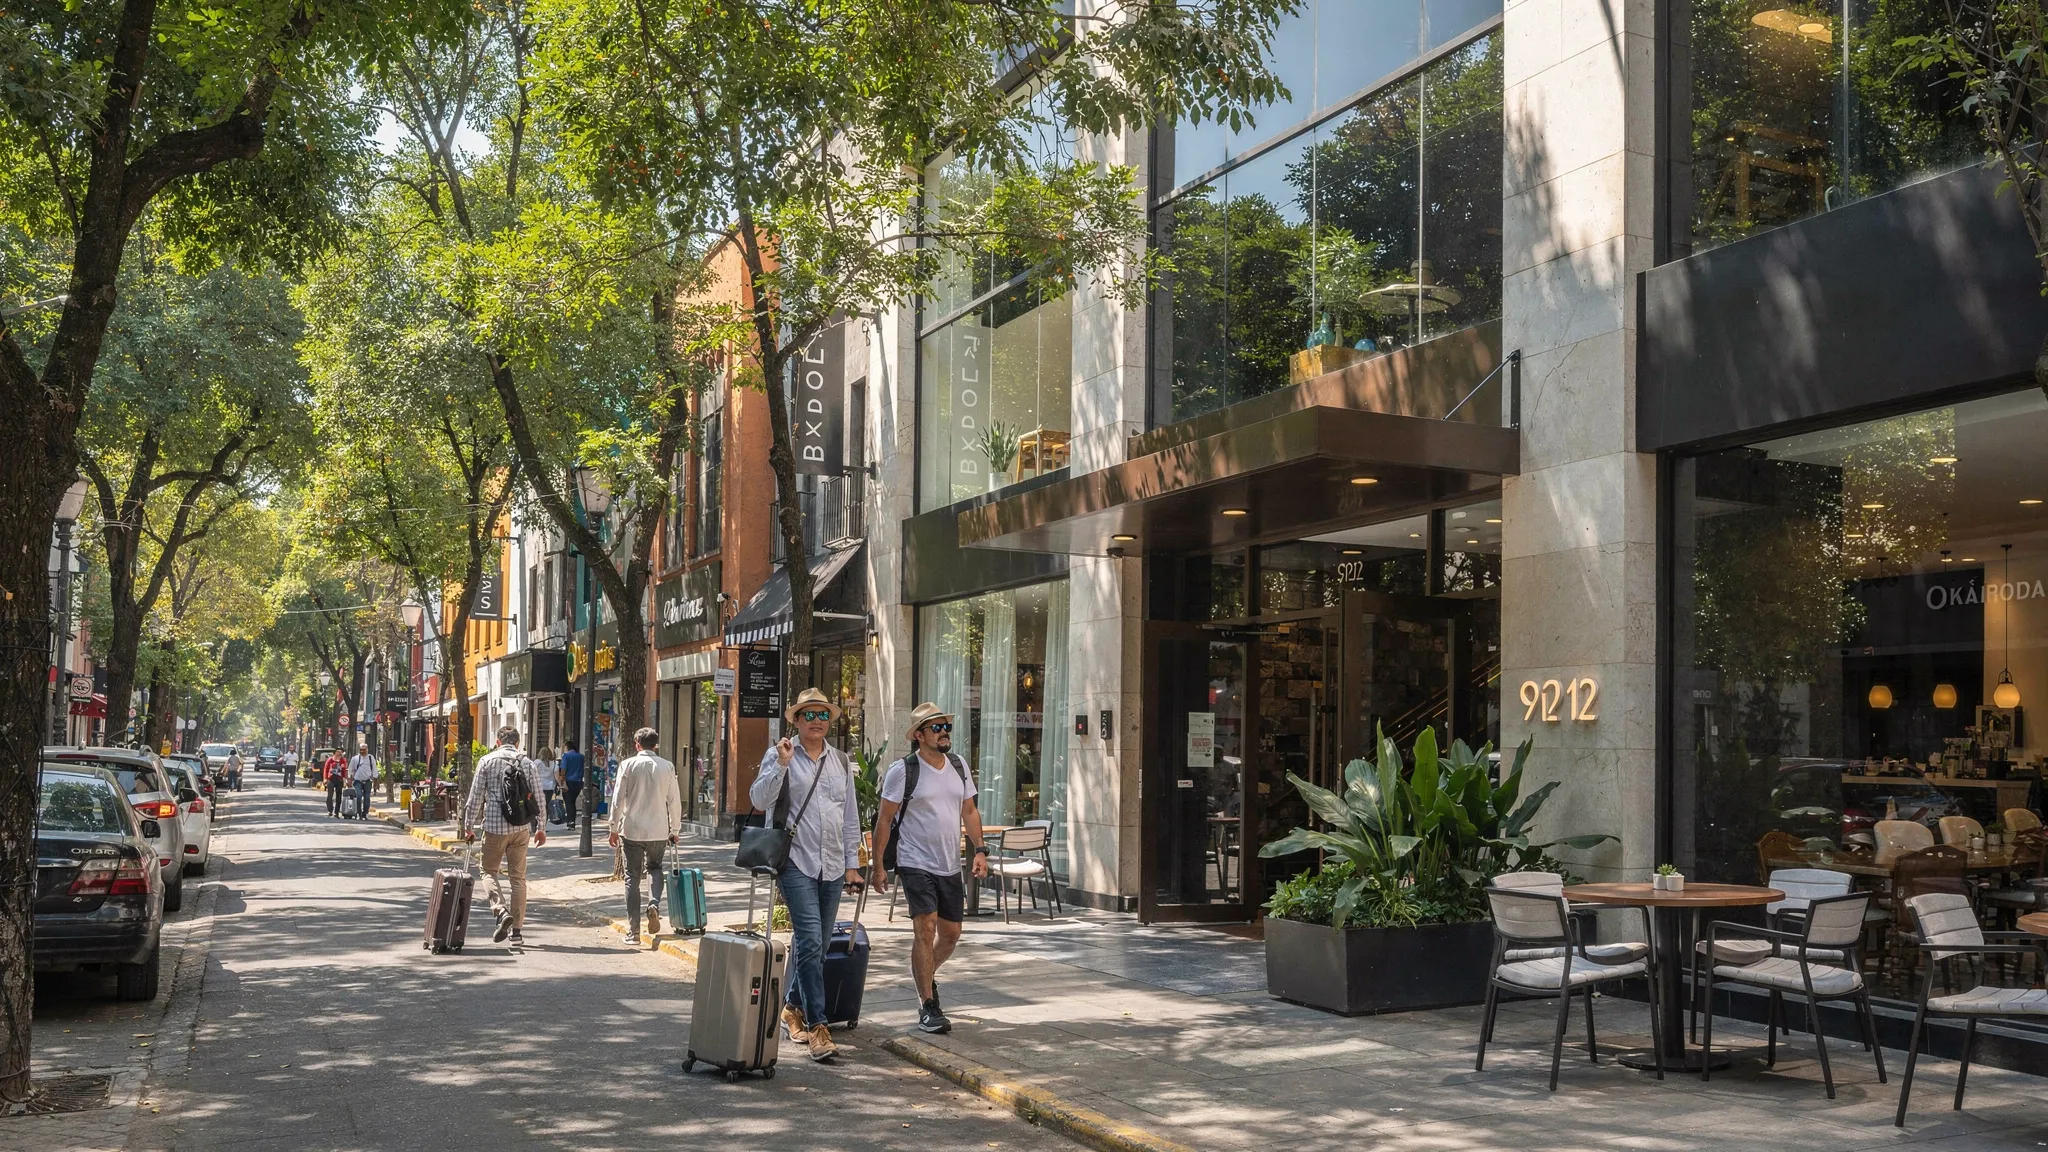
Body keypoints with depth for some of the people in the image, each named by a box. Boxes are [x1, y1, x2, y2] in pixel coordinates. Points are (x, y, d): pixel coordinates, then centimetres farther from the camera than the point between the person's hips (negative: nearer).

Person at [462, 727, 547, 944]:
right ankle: (517, 930, 6)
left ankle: (501, 911, -13)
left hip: (495, 827, -2)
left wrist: (469, 825, 6)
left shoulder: (487, 761, 0)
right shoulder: (527, 763, 6)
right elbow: (537, 798, 6)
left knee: (489, 871, 11)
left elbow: (476, 796, -1)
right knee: (518, 877, 7)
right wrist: (540, 827, 14)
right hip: (522, 828, 2)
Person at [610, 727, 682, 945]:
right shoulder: (667, 767, 0)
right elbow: (674, 801, 4)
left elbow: (618, 800, -3)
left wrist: (614, 828, 7)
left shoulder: (628, 765, -4)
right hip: (659, 830, 1)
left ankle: (633, 931, 4)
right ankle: (655, 905, -5)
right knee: (655, 868, 23)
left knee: (632, 877, 6)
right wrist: (675, 830, 14)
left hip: (632, 829, -1)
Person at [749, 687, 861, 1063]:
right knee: (810, 941, -14)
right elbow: (759, 799, -9)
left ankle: (792, 1007, 29)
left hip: (832, 865, 5)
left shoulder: (841, 761, 15)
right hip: (796, 862, -5)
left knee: (814, 944, 11)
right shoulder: (780, 756, 1)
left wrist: (852, 863, 16)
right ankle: (817, 1027, -15)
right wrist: (781, 765, -19)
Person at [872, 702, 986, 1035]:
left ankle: (925, 978, 39)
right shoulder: (902, 771, -8)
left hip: (950, 866, 6)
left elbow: (969, 811, 16)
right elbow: (884, 820, -5)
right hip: (915, 864, -6)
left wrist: (980, 849, 3)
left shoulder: (958, 766, 9)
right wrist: (878, 866, -7)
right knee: (925, 929, -13)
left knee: (951, 933, 11)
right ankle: (927, 1006, -5)